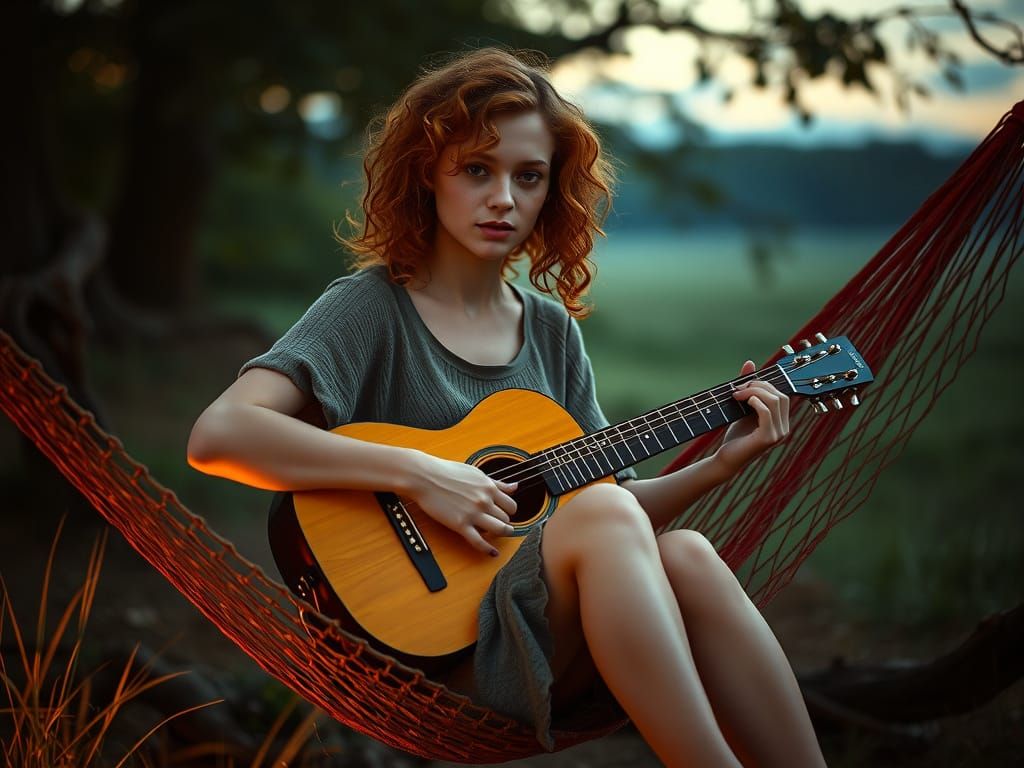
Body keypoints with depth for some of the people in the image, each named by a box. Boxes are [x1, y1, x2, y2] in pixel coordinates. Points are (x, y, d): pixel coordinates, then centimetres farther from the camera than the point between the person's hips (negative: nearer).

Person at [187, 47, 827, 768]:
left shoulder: (552, 329, 13)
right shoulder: (372, 308, -6)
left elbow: (602, 500, 13)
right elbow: (218, 436, -21)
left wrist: (720, 465, -2)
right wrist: (418, 473, -23)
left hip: (557, 642, 6)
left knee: (683, 555, -25)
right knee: (604, 515, -31)